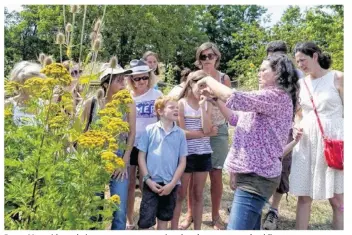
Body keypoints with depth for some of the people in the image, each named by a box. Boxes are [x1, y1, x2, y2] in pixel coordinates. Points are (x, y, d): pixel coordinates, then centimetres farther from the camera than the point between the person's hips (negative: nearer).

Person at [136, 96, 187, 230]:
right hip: (152, 183, -2)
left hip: (170, 184, 2)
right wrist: (148, 179, -8)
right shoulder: (149, 130, -4)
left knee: (164, 220, 17)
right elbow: (141, 156, -1)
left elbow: (182, 162, 1)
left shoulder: (180, 133, 1)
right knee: (145, 222, -2)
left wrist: (172, 183, -6)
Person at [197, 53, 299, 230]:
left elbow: (235, 99, -24)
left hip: (256, 176, -11)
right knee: (250, 226, 19)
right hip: (253, 174, 11)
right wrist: (214, 97, 14)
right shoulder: (266, 100, 21)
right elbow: (236, 118, 26)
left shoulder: (278, 96, -13)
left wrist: (209, 80, -8)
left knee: (236, 228, -16)